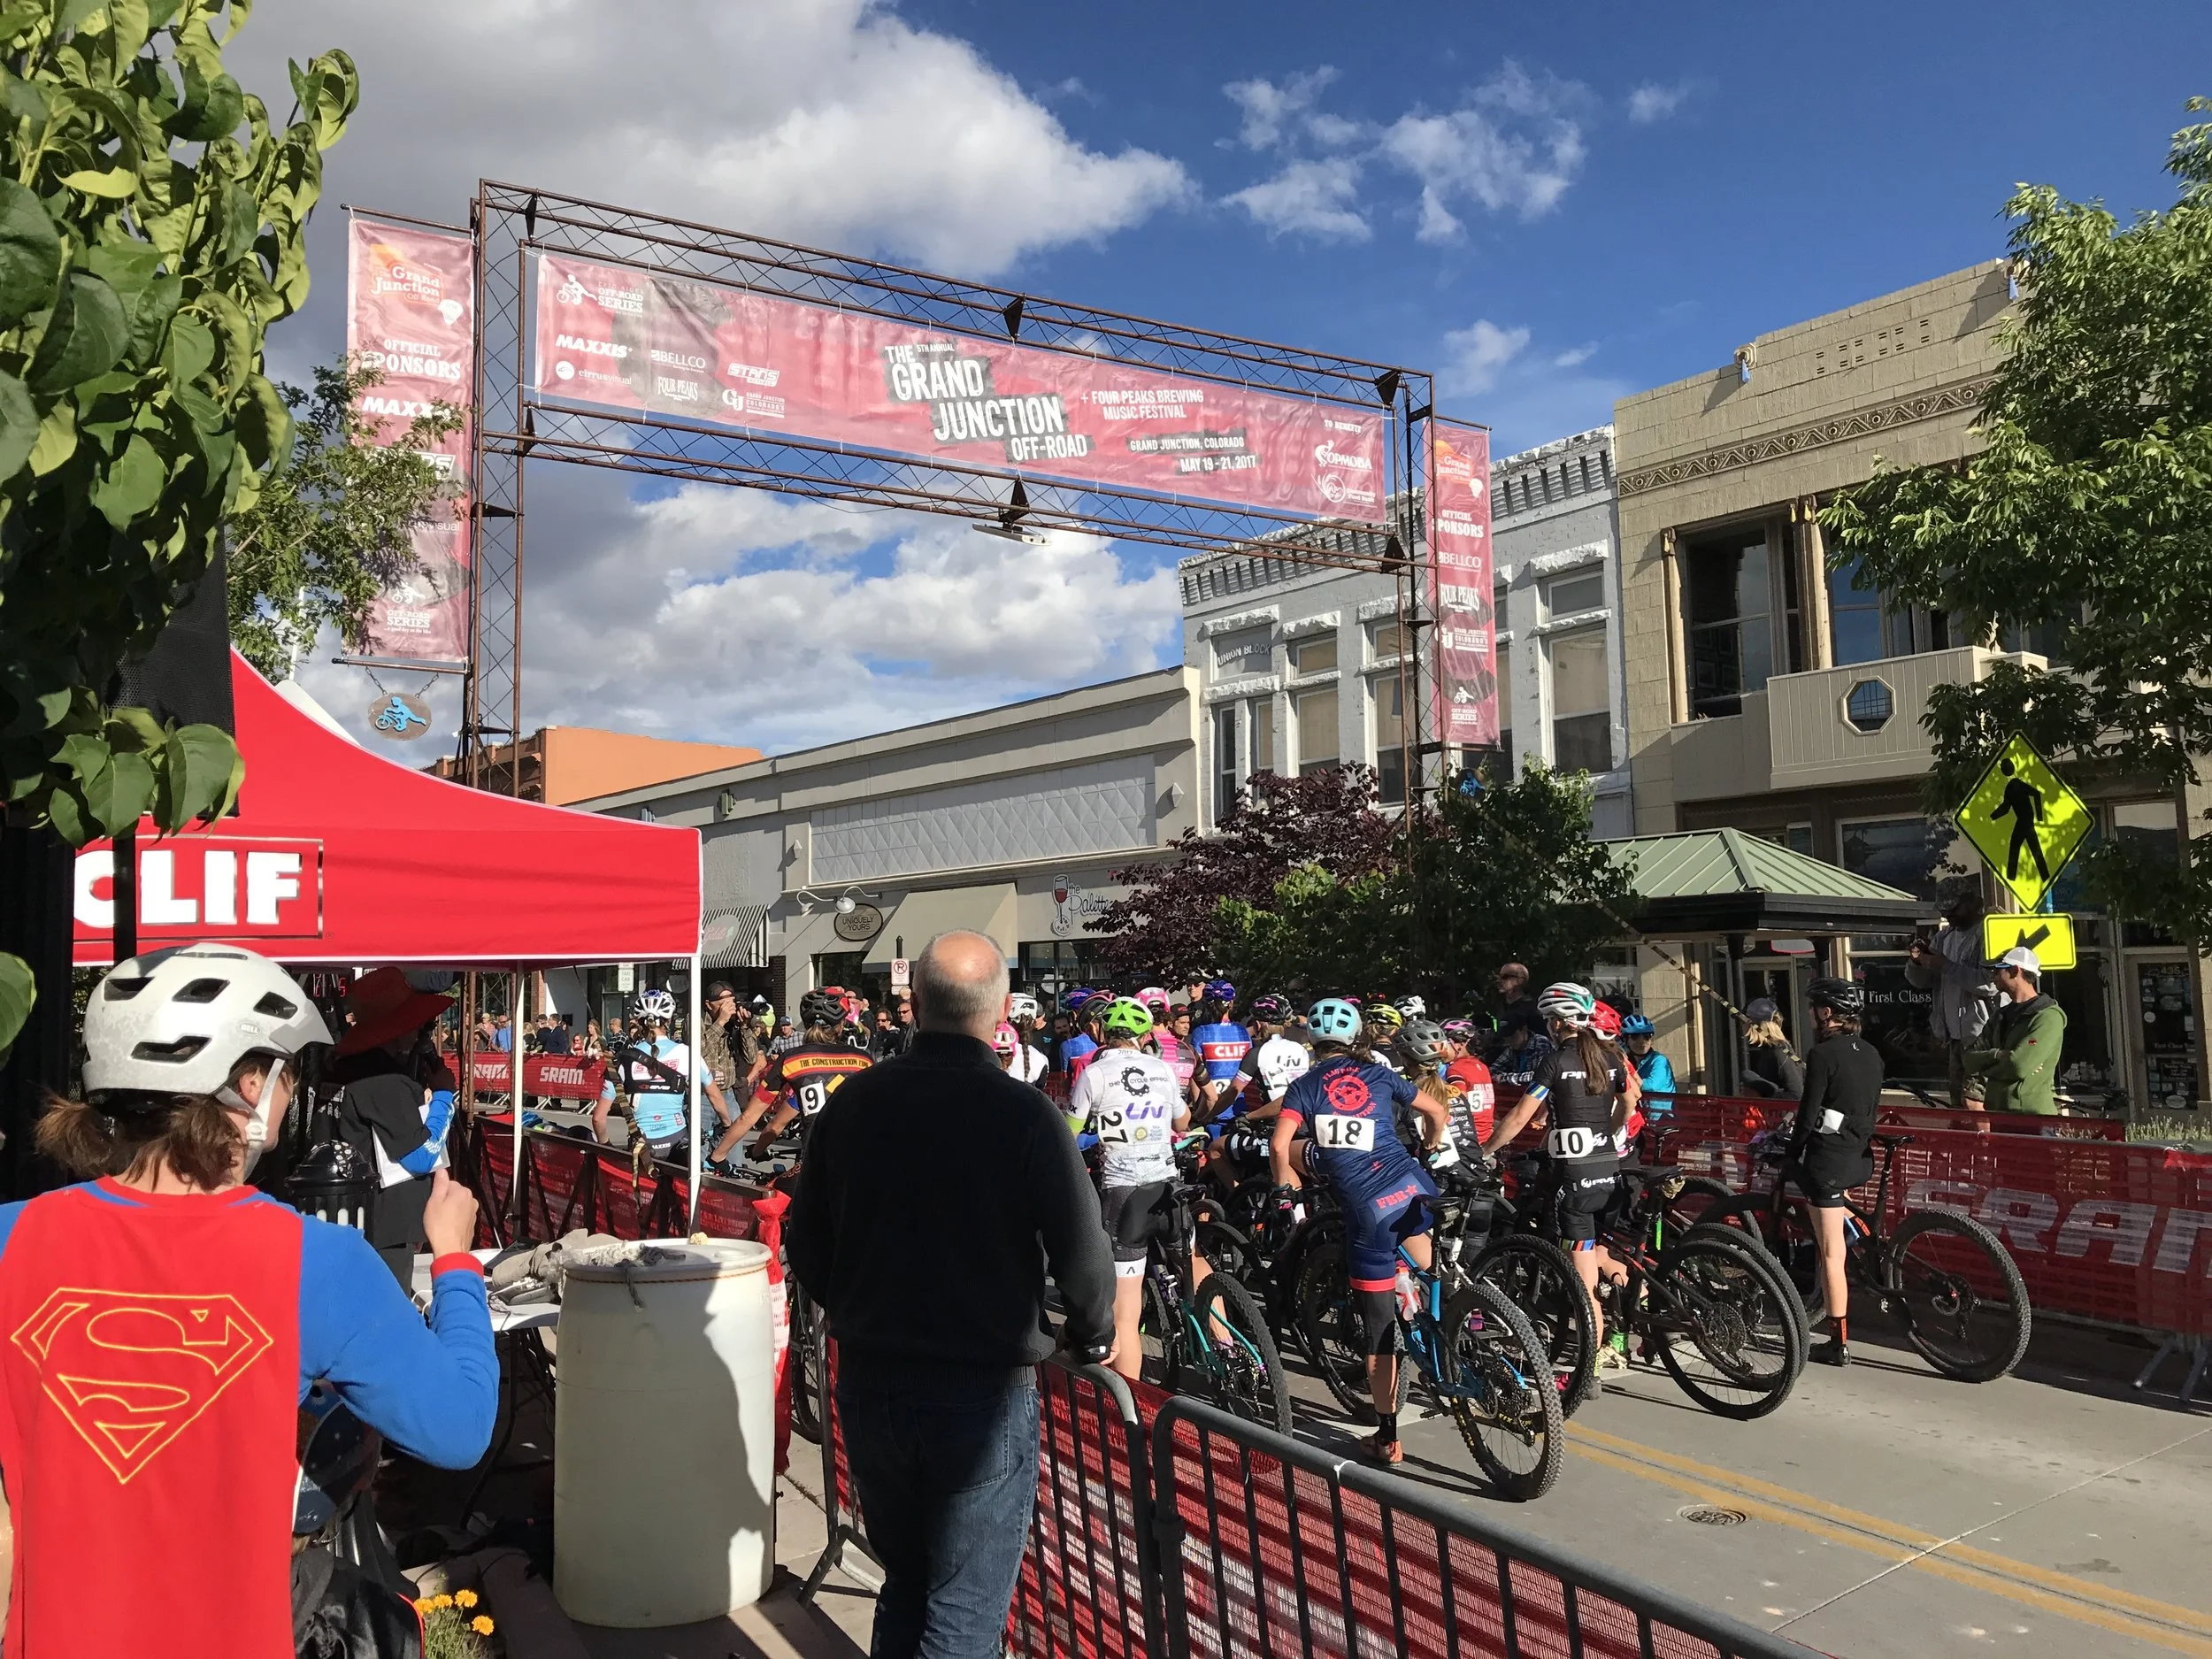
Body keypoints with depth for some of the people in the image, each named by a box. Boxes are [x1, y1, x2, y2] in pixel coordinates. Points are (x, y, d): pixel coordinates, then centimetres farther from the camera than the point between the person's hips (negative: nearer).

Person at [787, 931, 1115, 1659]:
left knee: (903, 1587, 24)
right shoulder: (1025, 1114, -16)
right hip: (983, 1394, -4)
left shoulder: (853, 1101, -3)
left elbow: (806, 1244, 4)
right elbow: (1082, 1255, -15)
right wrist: (1093, 1337, 5)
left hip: (868, 1382, 5)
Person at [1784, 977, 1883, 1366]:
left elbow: (1809, 1113, -15)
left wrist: (1790, 1155, -3)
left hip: (1829, 1157, -8)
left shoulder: (1824, 1053, -15)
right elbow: (1869, 1109, 17)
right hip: (1861, 1158, 8)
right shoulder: (1871, 1054, 9)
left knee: (1831, 1254, -3)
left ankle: (1839, 1343, 1)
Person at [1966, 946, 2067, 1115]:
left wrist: (1984, 1064, -1)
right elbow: (1970, 1059, 9)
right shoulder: (2002, 1015, 20)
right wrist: (1998, 1056, -9)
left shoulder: (2049, 1017, -6)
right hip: (1995, 1111, 7)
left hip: (2030, 1114, -6)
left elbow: (2019, 1066, -17)